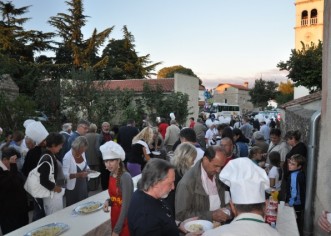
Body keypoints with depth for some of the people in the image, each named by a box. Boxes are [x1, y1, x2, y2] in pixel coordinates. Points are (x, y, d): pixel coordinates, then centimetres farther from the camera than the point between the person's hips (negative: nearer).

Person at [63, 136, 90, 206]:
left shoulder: (82, 153, 1)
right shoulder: (68, 157, -20)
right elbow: (64, 175, -22)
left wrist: (87, 169, -4)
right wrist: (78, 175, -31)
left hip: (83, 185, 7)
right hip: (72, 188, -7)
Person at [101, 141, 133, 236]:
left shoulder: (125, 177, -22)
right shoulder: (111, 175, 1)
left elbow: (126, 205, -21)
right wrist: (108, 201, -7)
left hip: (124, 220, -7)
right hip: (114, 217, 7)